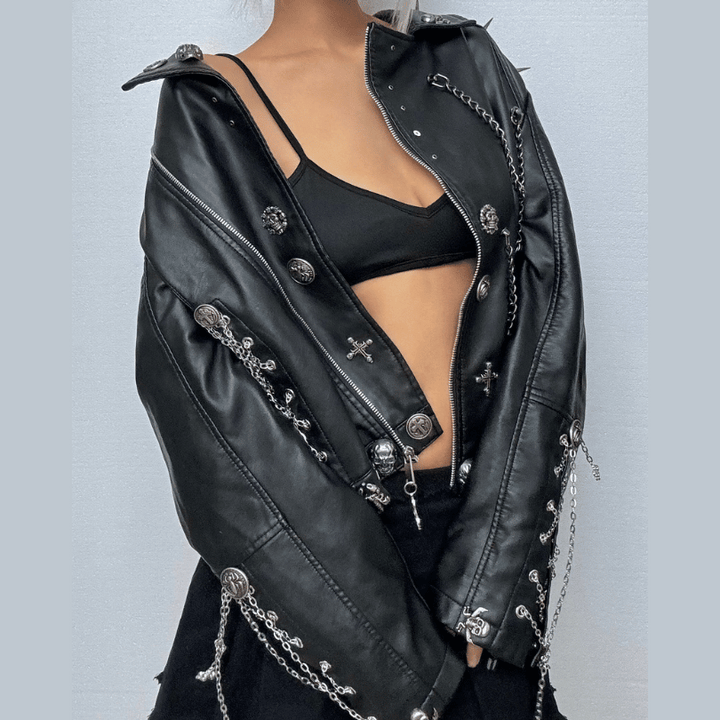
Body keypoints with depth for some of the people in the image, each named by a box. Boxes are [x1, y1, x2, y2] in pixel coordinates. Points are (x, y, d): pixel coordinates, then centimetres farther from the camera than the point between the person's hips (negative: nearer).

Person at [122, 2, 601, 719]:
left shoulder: (468, 63, 4)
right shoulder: (209, 113, -5)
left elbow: (549, 293, -4)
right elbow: (201, 372, -14)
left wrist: (486, 585, -12)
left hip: (486, 518, 3)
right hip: (312, 537, -3)